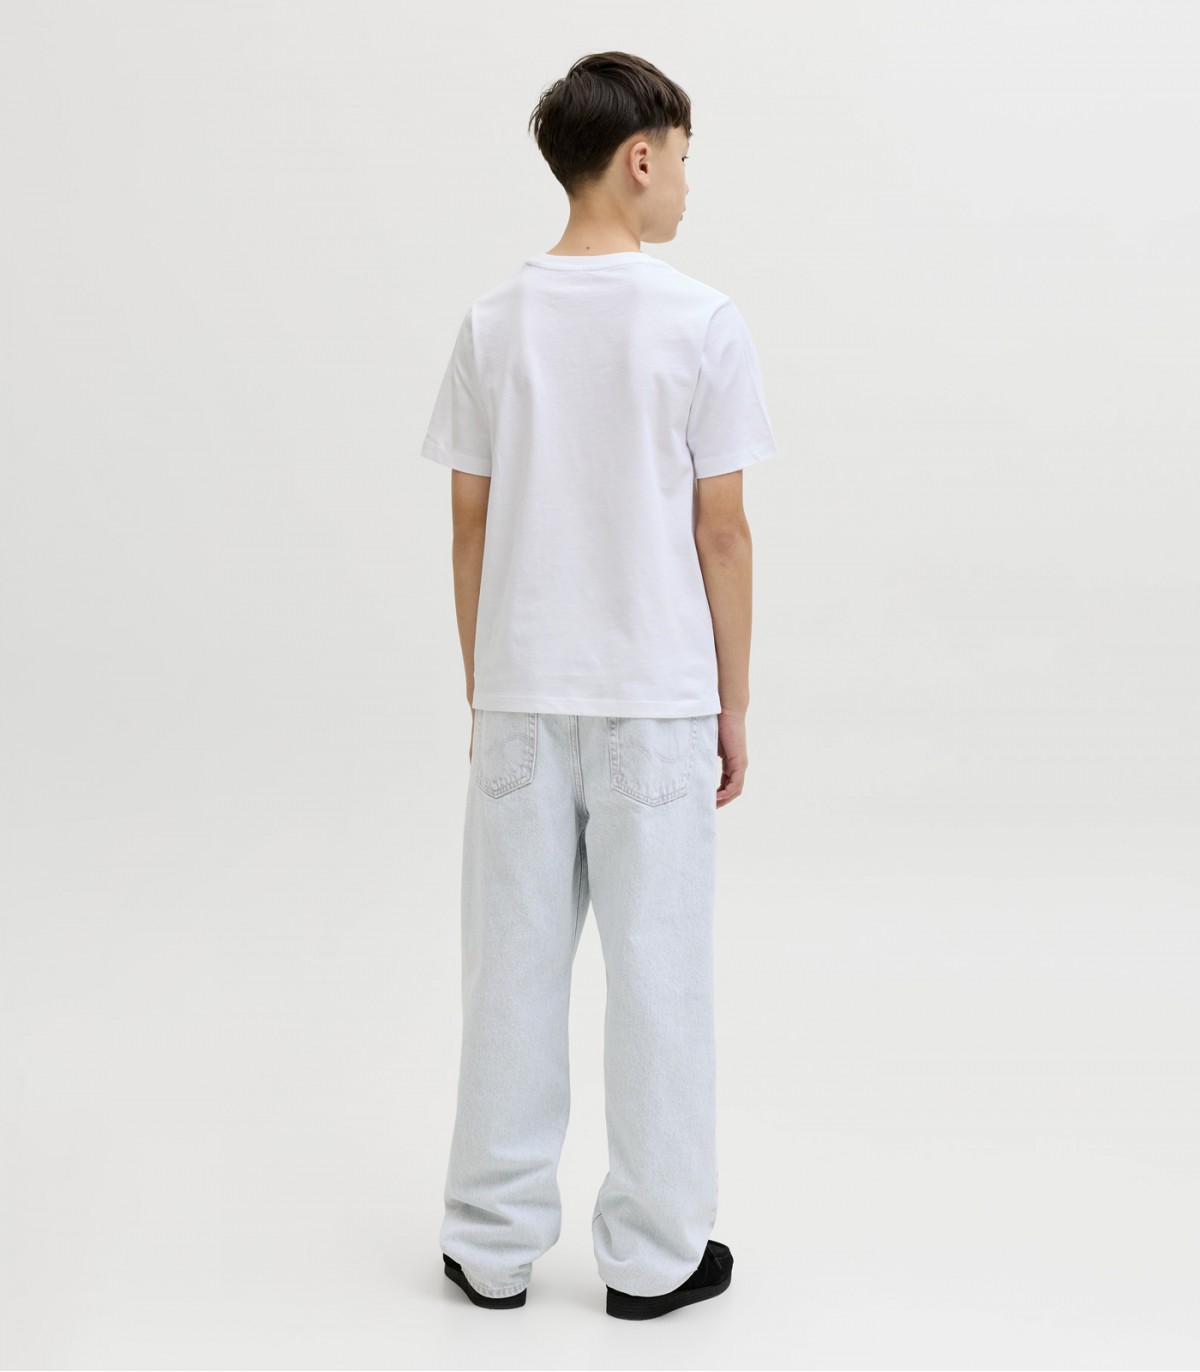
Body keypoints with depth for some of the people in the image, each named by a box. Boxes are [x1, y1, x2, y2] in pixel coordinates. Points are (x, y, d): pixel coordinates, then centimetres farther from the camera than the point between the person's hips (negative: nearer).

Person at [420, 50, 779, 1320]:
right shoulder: (699, 322, -8)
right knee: (657, 970, 6)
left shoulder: (494, 324, 2)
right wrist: (733, 704, 2)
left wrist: (484, 692, 13)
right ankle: (653, 1252, 17)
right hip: (656, 698, -3)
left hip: (520, 694, 3)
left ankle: (495, 1243, 21)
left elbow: (470, 525, 4)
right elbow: (721, 529, -7)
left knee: (513, 966, 10)